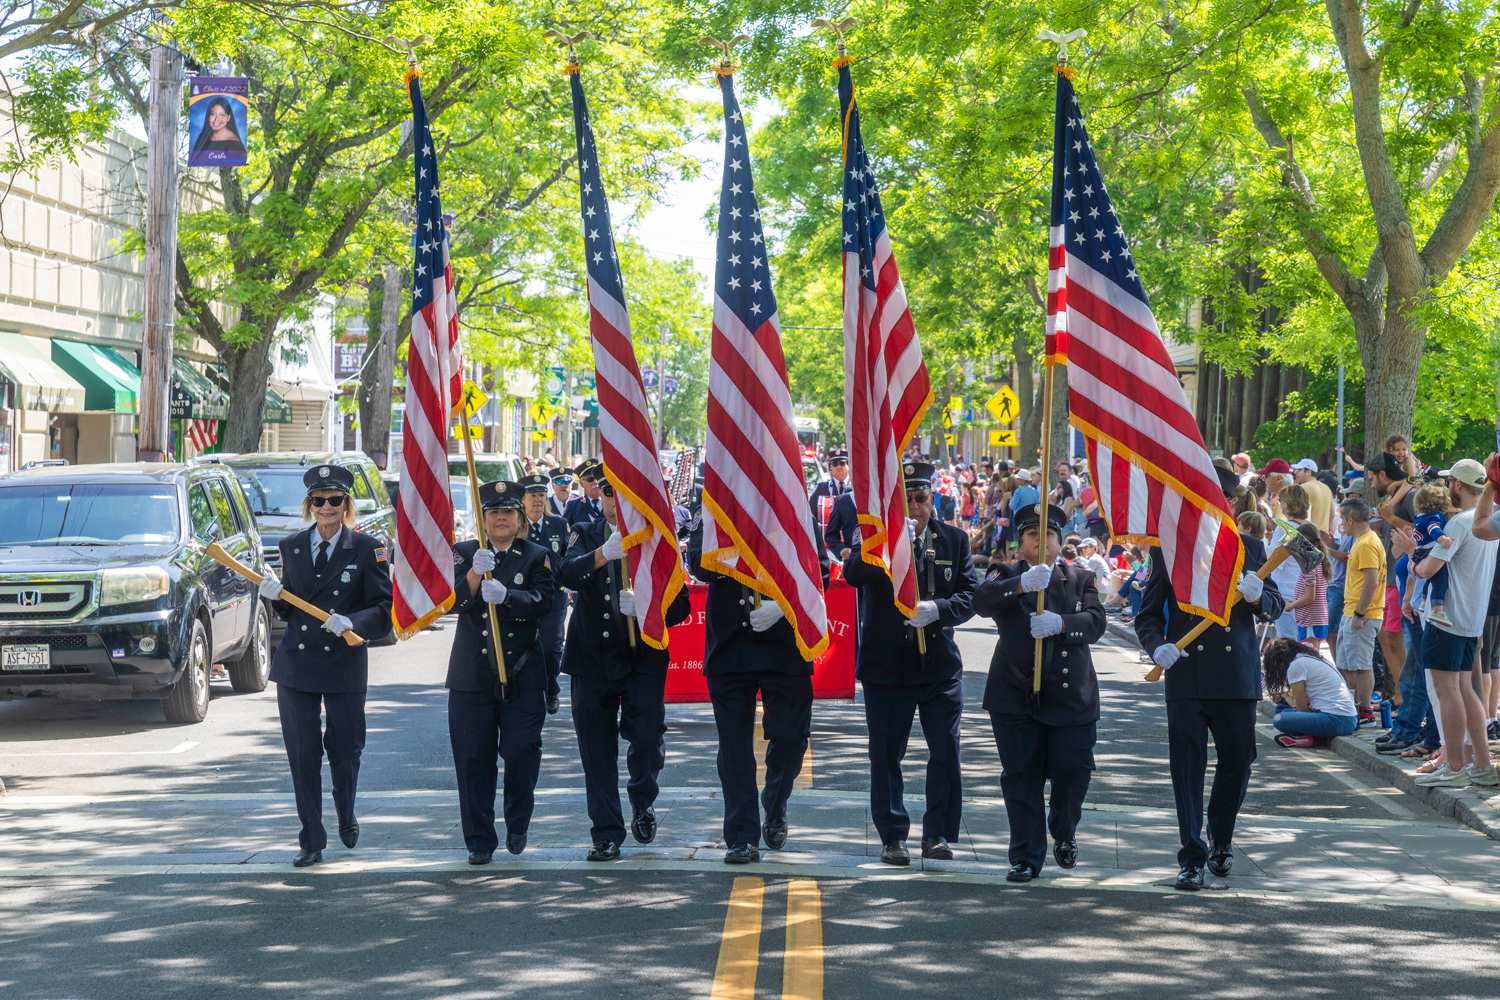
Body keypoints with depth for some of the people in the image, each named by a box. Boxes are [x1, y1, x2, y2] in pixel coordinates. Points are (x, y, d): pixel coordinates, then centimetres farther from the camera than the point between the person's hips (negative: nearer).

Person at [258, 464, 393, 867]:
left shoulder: (366, 549, -3)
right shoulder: (291, 547, 8)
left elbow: (384, 608, -7)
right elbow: (288, 611, 14)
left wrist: (352, 622, -23)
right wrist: (275, 596, -7)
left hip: (344, 666, -3)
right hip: (296, 664, 3)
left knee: (345, 751, 2)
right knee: (302, 754, 2)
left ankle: (346, 817, 33)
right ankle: (311, 841, 11)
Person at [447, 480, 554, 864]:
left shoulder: (536, 557, 7)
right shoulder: (464, 554, 9)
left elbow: (542, 602, -10)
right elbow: (452, 602, -6)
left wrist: (505, 595, -28)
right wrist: (474, 576, -25)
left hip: (521, 674, -1)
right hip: (471, 673, 1)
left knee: (523, 751, -9)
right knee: (473, 759, 1)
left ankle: (517, 824, 16)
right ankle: (480, 841, 10)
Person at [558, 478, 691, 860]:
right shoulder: (585, 535, 7)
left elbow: (679, 606, 0)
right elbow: (568, 574, -15)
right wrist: (605, 553, -34)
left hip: (643, 657, -2)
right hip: (592, 657, 2)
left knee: (647, 736, -15)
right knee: (597, 752, 3)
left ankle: (642, 800, 15)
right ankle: (607, 835, 14)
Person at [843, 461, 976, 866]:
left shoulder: (953, 540, 6)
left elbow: (969, 596, 2)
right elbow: (853, 575, -19)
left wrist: (936, 610, -17)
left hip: (940, 663, 2)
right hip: (886, 663, -2)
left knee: (946, 753, 0)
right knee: (887, 755, 4)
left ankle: (937, 834, 11)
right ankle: (892, 837, 14)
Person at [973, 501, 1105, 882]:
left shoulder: (1080, 579, 11)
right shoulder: (1007, 576, 6)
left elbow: (1095, 622, -4)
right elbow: (982, 601, -15)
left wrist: (1059, 623, -24)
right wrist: (1021, 584, -32)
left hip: (1071, 696, 1)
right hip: (1015, 696, -1)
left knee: (1073, 771, 0)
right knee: (1021, 777, -1)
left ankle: (1064, 833, 30)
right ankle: (1026, 857, 8)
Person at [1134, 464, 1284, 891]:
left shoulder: (1249, 548, 9)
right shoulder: (1168, 549, 5)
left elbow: (1275, 607, 10)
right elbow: (1148, 614, 7)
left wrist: (1257, 596, -13)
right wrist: (1158, 646, -13)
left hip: (1237, 675, 1)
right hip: (1186, 675, -1)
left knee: (1237, 761, 6)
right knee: (1187, 767, -3)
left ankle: (1221, 840, 31)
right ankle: (1192, 858, 4)